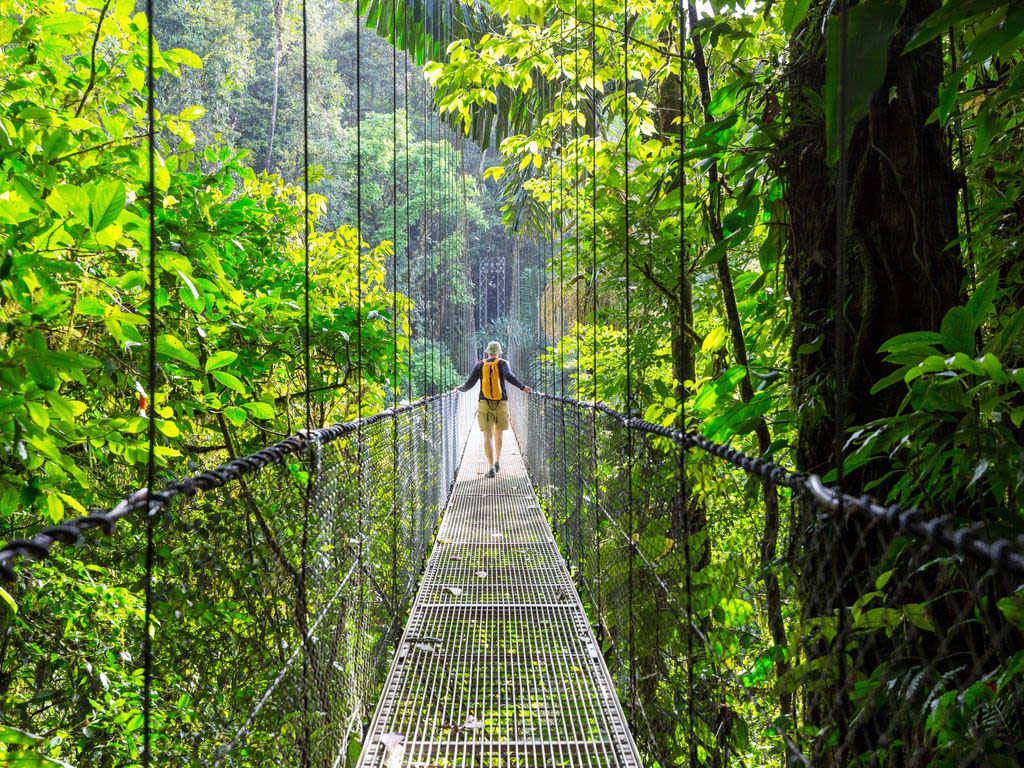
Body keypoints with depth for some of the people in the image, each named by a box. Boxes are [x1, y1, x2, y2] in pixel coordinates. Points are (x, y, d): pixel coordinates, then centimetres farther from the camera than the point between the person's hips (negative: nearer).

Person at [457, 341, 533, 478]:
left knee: (488, 436, -3)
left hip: (484, 404, 0)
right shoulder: (502, 363, 3)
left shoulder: (480, 365, 7)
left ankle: (491, 467, -15)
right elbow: (509, 376, -18)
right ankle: (497, 461, 23)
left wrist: (461, 389, 25)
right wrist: (522, 387, -16)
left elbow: (469, 384, 6)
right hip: (501, 404, 0)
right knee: (498, 433, 22)